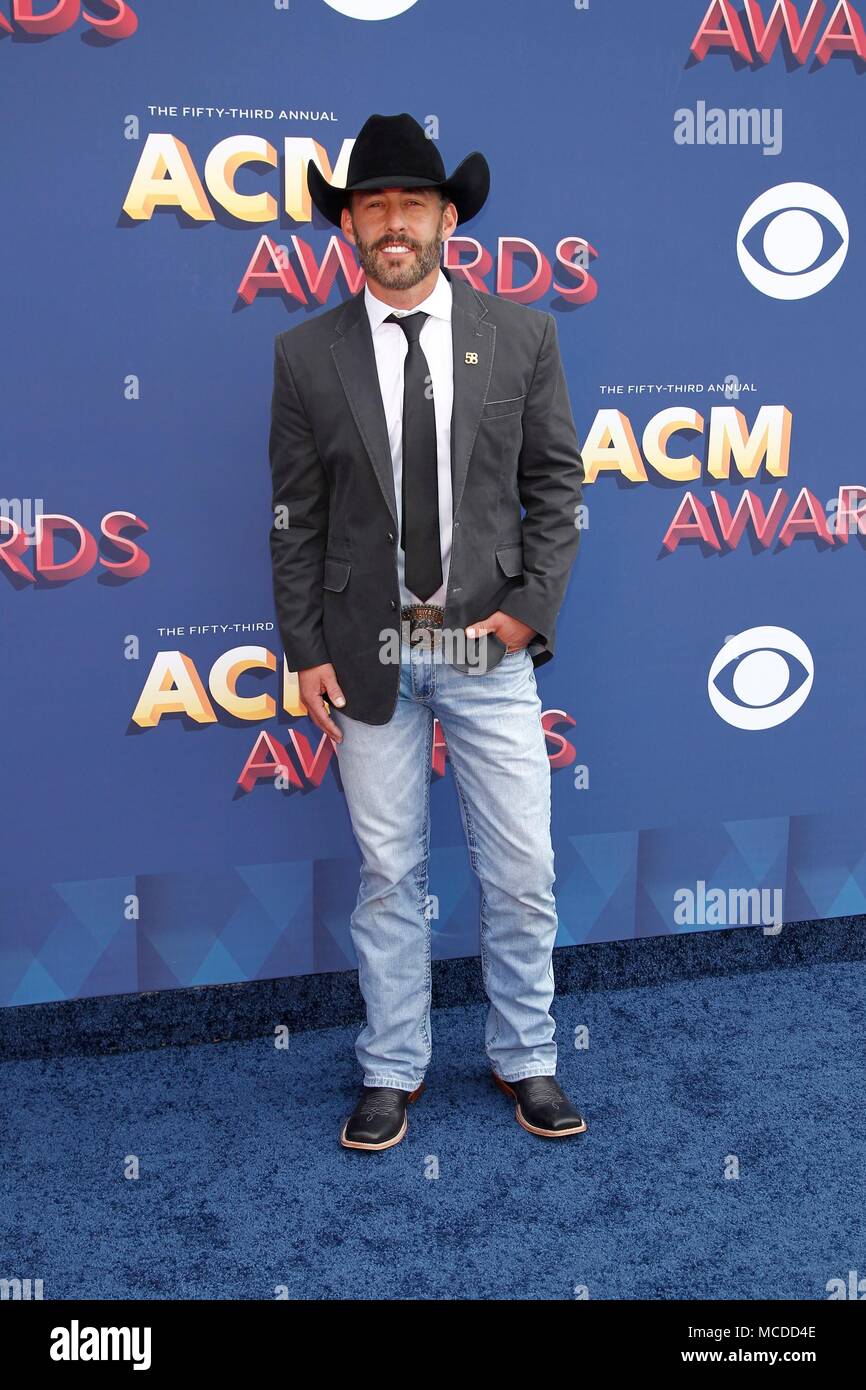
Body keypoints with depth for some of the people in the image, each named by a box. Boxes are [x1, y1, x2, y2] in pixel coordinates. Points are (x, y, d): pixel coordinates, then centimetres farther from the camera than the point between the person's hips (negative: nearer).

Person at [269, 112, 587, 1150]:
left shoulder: (520, 334, 2)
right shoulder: (306, 355, 1)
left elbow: (555, 481, 4)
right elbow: (296, 517, 3)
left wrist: (533, 606, -6)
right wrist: (306, 649, -2)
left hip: (488, 646, 1)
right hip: (369, 654, 0)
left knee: (521, 872, 6)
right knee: (387, 873, 10)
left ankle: (524, 1060, 28)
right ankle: (392, 1072, 27)